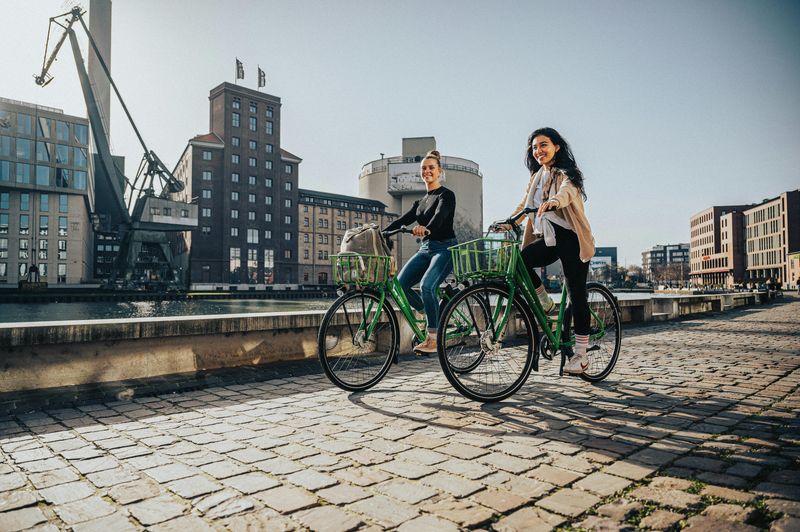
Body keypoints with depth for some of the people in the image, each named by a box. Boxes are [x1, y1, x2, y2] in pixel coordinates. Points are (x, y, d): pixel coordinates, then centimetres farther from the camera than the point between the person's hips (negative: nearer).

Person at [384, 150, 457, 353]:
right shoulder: (420, 202, 19)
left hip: (445, 248, -7)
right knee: (400, 284, -13)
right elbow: (403, 220, 8)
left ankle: (433, 338, -18)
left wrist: (427, 228, -46)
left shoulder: (446, 195, -4)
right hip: (425, 249, 7)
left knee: (427, 285, -29)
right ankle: (434, 316, 8)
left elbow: (440, 215, -24)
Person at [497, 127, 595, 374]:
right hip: (548, 240, 6)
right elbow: (524, 204, 14)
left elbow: (567, 191, -27)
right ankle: (545, 303, 0)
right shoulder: (536, 177, 18)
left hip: (571, 239, -5)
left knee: (576, 295, -4)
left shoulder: (566, 173, -4)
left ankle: (581, 355, 6)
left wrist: (552, 202, -49)